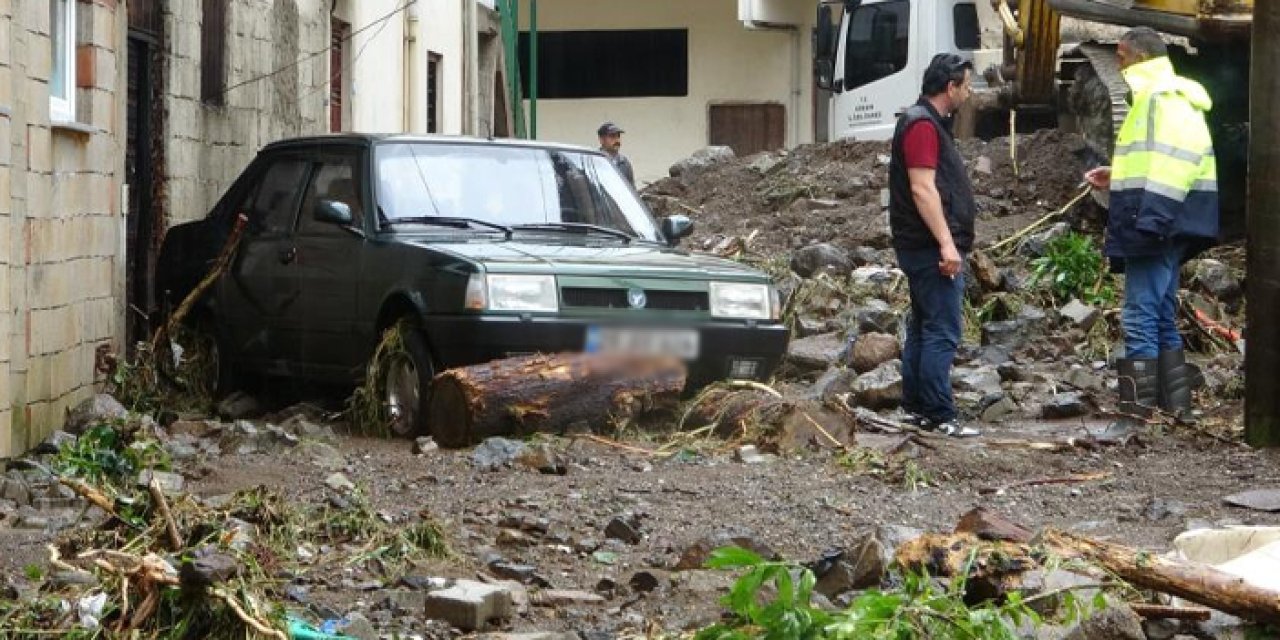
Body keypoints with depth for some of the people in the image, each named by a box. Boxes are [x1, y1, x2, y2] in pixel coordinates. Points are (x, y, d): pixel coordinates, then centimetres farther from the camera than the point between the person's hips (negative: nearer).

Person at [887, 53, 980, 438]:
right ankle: (939, 416, -12)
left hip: (925, 248, 11)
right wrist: (947, 244, -25)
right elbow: (922, 189, -22)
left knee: (923, 328, 13)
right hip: (932, 248, -11)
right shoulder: (923, 125, -14)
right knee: (942, 332, -11)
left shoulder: (928, 123, 19)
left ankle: (915, 408, 18)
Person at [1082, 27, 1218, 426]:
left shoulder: (1161, 98, -12)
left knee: (1140, 318, -11)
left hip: (1154, 228, -11)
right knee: (1162, 318, 14)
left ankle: (1135, 415, -12)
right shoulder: (1171, 98, 20)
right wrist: (1117, 178, 22)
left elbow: (1167, 163, -23)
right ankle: (1176, 409, 19)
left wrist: (1146, 223, -28)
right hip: (1166, 229, 11)